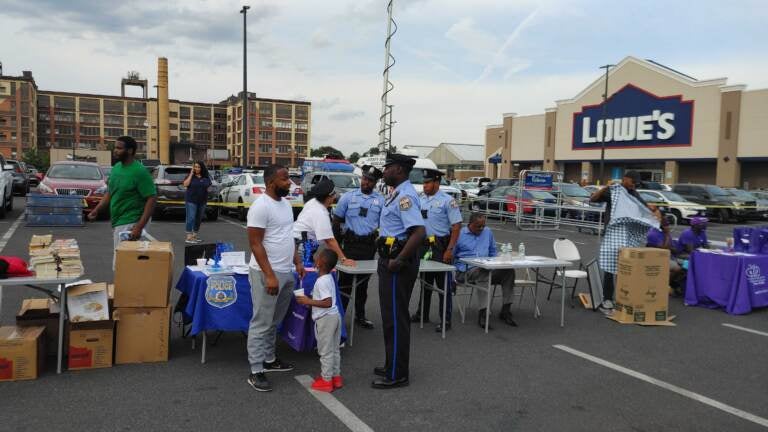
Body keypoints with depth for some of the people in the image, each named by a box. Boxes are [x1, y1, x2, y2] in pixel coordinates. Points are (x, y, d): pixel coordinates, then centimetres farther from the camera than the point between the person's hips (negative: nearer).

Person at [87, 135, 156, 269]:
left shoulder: (139, 171, -15)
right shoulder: (116, 167, 9)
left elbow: (152, 199, -18)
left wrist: (139, 227, -24)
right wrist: (97, 209, 5)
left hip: (129, 224, -8)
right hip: (117, 223, 8)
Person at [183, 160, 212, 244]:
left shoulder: (206, 177, 8)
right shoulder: (191, 176, 0)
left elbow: (208, 187, 16)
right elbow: (185, 184, -14)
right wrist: (191, 174, -13)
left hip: (202, 201, 4)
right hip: (191, 200, -4)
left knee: (198, 219, 10)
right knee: (191, 218, -9)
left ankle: (194, 236, 21)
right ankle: (188, 237, -10)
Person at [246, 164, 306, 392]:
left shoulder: (286, 203, 10)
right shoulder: (261, 206, -17)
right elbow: (255, 244, -19)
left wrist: (297, 262, 14)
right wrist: (269, 276, -23)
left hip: (286, 273, 9)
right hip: (267, 274, -8)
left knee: (274, 321, 19)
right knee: (261, 323, 0)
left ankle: (269, 359, 32)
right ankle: (256, 372, 8)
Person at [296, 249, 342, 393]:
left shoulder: (321, 281, -22)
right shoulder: (329, 278, 8)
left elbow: (328, 302, -28)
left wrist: (308, 301, -22)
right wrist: (310, 300, 15)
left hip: (325, 319, -9)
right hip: (335, 316, 9)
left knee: (325, 351, 3)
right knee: (334, 349, 18)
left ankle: (326, 380, 13)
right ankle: (336, 376, 28)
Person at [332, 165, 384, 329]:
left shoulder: (381, 200, 4)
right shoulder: (348, 197, 2)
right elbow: (337, 220, 6)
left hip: (369, 245, 2)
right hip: (351, 243, -2)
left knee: (363, 282, 13)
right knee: (345, 280, -1)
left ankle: (360, 316, 25)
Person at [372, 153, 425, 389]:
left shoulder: (405, 196, -19)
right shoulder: (397, 193, 13)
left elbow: (419, 231, -30)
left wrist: (399, 261, -26)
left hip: (398, 265, -11)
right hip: (390, 260, 11)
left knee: (395, 318, -2)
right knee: (391, 316, 19)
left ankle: (397, 374, 9)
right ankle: (393, 365, 32)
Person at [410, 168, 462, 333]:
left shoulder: (447, 201, -10)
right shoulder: (420, 199, 8)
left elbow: (456, 226, -12)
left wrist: (449, 250, -17)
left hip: (440, 246, -6)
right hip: (424, 244, 6)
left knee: (443, 283, 0)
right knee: (425, 280, 17)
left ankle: (445, 320, 9)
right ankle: (422, 314, 31)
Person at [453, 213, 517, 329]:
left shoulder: (488, 232, 19)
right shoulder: (459, 234, 3)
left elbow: (493, 252, 28)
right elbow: (451, 255, 4)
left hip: (487, 268, 5)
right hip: (466, 270, -5)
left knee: (509, 271, -20)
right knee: (483, 273, -39)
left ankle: (505, 311, -16)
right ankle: (483, 313, -42)